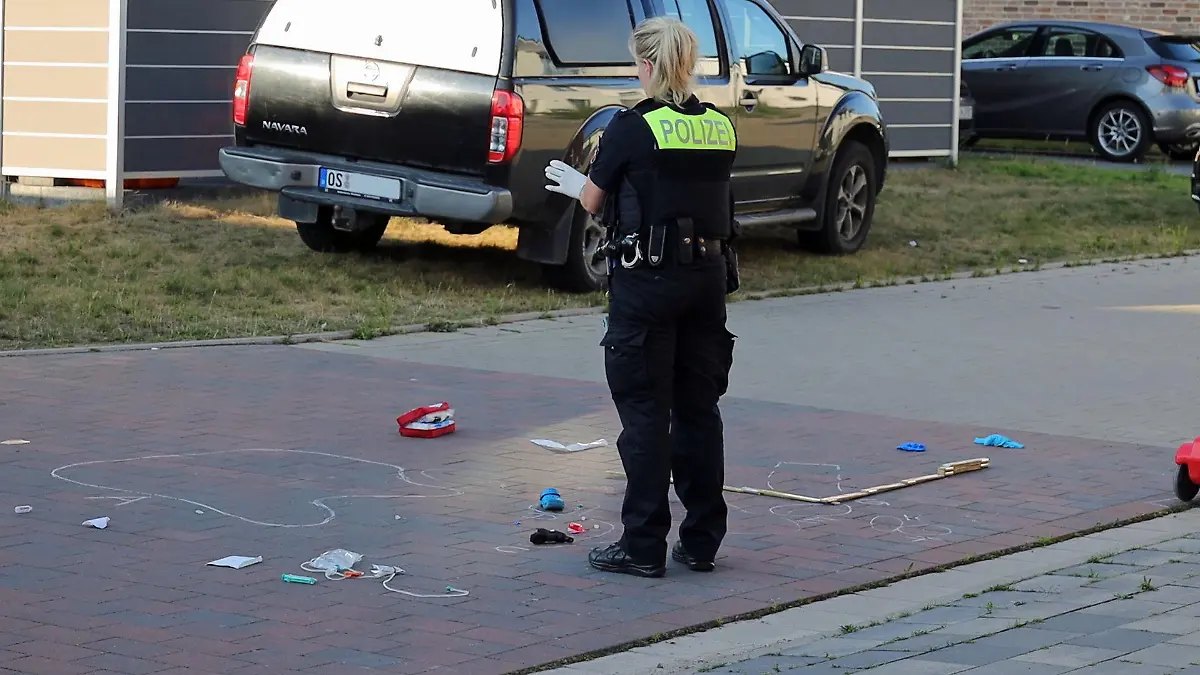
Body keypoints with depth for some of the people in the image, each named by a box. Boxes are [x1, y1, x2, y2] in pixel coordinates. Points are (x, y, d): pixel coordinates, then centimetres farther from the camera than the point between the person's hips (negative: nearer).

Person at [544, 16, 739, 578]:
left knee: (645, 410, 0)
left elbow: (593, 199, -1)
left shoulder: (634, 127, -11)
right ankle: (702, 540, 16)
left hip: (647, 279, -5)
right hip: (708, 274, 5)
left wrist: (572, 182, 23)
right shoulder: (719, 128, 5)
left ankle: (644, 546, 3)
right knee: (698, 408, 12)